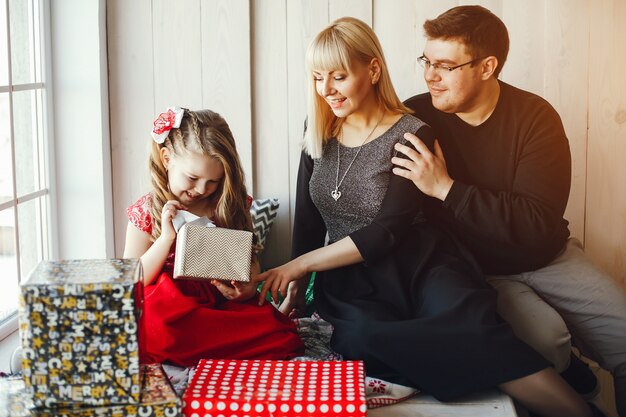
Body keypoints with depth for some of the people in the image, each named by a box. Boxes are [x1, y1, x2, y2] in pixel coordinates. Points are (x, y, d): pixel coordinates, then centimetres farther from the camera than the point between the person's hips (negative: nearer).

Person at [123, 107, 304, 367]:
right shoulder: (146, 212, 3)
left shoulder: (231, 207, 8)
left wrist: (247, 289, -9)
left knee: (282, 336, -26)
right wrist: (166, 238, -13)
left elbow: (250, 261, 15)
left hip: (225, 306, 2)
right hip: (170, 313, -1)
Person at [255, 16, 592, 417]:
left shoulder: (411, 135, -6)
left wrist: (300, 264, -12)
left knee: (474, 327, -37)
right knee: (361, 337, -35)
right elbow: (308, 219, 15)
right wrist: (295, 281, 4)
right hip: (351, 281, 3)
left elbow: (387, 231, -13)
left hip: (417, 267, -3)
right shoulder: (319, 132, 9)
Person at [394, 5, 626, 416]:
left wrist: (446, 188, -29)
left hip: (548, 257, 2)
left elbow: (537, 224, -22)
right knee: (544, 339, -29)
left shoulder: (535, 117, -12)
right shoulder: (415, 118, -11)